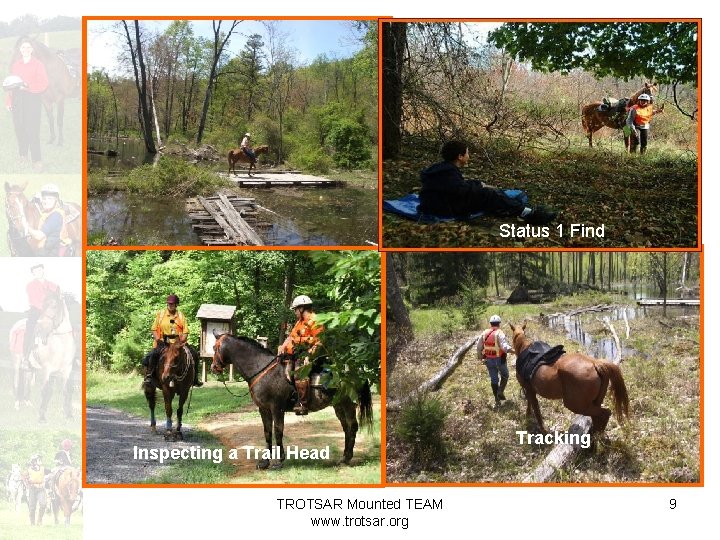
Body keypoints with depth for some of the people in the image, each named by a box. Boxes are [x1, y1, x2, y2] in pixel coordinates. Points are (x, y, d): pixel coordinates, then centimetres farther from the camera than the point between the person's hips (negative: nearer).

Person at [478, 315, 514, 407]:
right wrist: (513, 351, -27)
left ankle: (497, 400, 16)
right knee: (505, 375, 19)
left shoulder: (484, 333, 2)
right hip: (499, 359, -4)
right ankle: (500, 392, 0)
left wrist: (480, 357, 20)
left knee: (494, 379, 12)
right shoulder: (499, 333, -15)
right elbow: (505, 346, -27)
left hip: (489, 360, 4)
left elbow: (479, 347, 8)